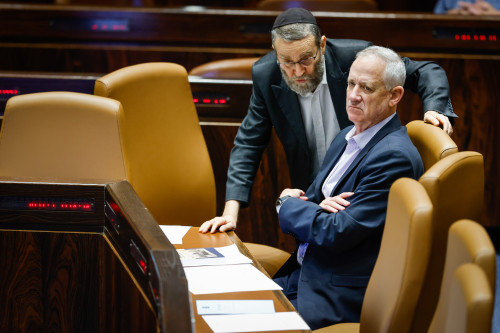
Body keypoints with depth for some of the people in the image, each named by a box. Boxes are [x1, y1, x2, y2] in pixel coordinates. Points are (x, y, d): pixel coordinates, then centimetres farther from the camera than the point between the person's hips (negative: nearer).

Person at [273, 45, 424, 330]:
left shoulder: (395, 157, -19)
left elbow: (336, 234, -22)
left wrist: (288, 202, -5)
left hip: (342, 296, -8)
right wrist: (315, 208, -11)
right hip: (304, 274, 9)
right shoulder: (348, 137, 12)